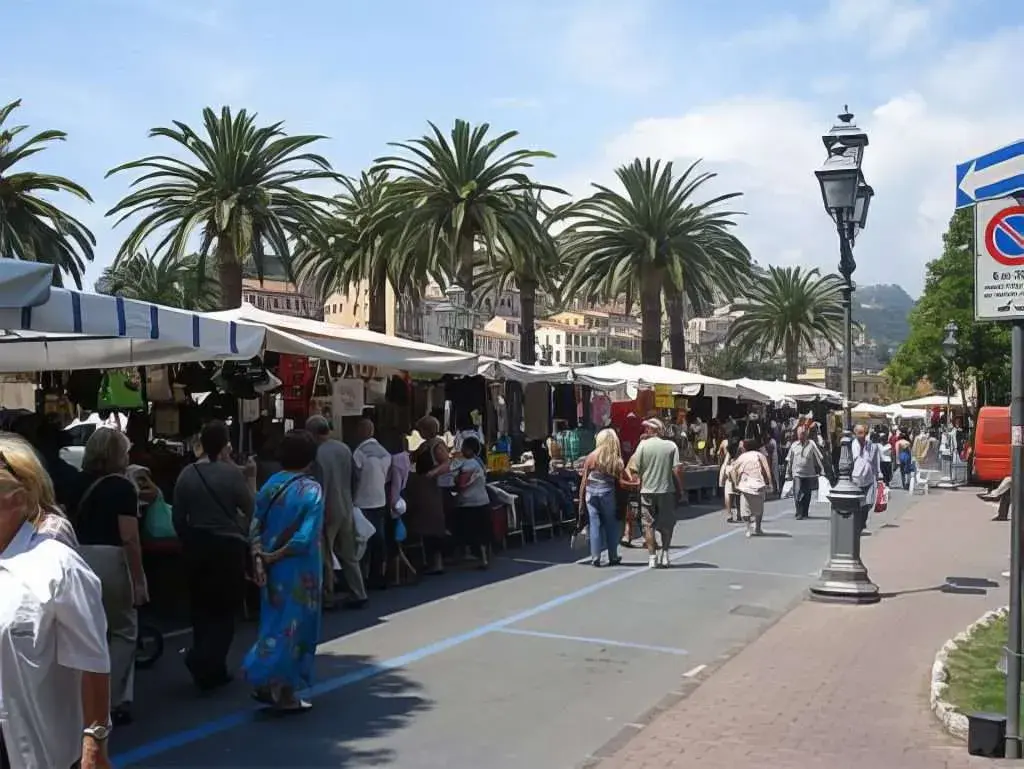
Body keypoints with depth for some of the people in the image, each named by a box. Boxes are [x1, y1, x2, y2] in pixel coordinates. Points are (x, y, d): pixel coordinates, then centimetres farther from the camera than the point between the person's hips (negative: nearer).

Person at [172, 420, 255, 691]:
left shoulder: (186, 474, -1)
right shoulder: (232, 473, -14)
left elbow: (178, 517, 5)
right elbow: (250, 508, -5)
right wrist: (250, 478, 6)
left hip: (197, 547, 5)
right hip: (228, 547, -5)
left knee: (202, 607, 15)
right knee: (225, 608, 6)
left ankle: (209, 668, 19)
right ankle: (203, 659, -10)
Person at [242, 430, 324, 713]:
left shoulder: (271, 485, 4)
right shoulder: (311, 489, -14)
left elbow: (255, 527, 0)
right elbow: (306, 538, -21)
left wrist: (259, 558, -7)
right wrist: (275, 556, -11)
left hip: (271, 570, 6)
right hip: (299, 572, -6)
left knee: (275, 623, 18)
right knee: (294, 626, 5)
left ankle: (267, 684, 19)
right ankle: (283, 691, 10)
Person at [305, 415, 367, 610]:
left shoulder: (317, 455, -20)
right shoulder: (345, 449, 2)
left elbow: (318, 488, -19)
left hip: (327, 511, -7)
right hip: (346, 509, 7)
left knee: (325, 557, 6)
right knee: (349, 555, 14)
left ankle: (327, 598, 13)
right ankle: (358, 595, 15)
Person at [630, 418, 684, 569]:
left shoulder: (643, 445, -5)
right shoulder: (671, 446, -3)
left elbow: (636, 469, -5)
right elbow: (677, 470, -6)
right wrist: (680, 489, 2)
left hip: (647, 490, -1)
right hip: (667, 490, 1)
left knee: (649, 525, 7)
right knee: (666, 524, 13)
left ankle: (652, 557, 5)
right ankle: (664, 555, 10)